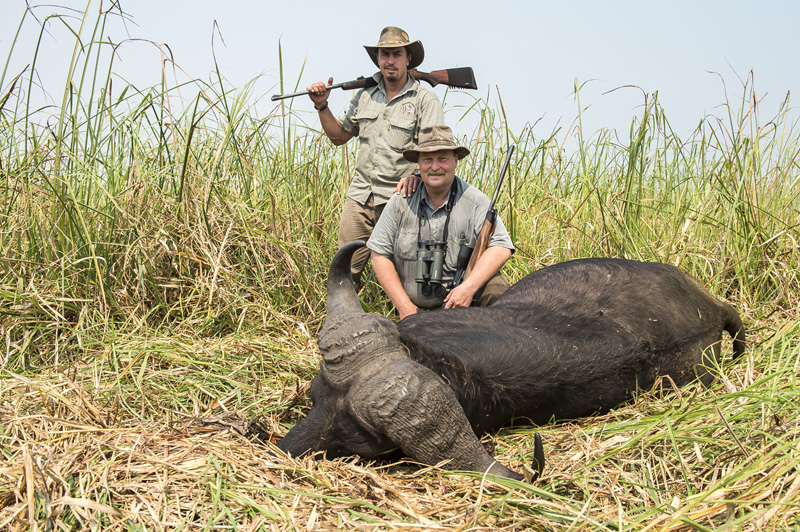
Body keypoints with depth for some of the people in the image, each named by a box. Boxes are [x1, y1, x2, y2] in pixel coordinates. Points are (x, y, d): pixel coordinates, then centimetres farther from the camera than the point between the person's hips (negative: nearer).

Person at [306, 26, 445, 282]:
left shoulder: (425, 100, -1)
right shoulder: (365, 94, 15)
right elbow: (339, 136, 23)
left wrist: (415, 173, -32)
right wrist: (322, 106, 9)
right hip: (360, 196, 4)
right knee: (344, 271, 3)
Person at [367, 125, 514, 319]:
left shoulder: (476, 201, -5)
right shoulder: (401, 202, 1)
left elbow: (501, 248, -14)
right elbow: (379, 254, 2)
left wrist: (469, 287, -29)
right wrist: (404, 306, -7)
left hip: (462, 300, -1)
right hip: (416, 308, 1)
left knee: (496, 287, -27)